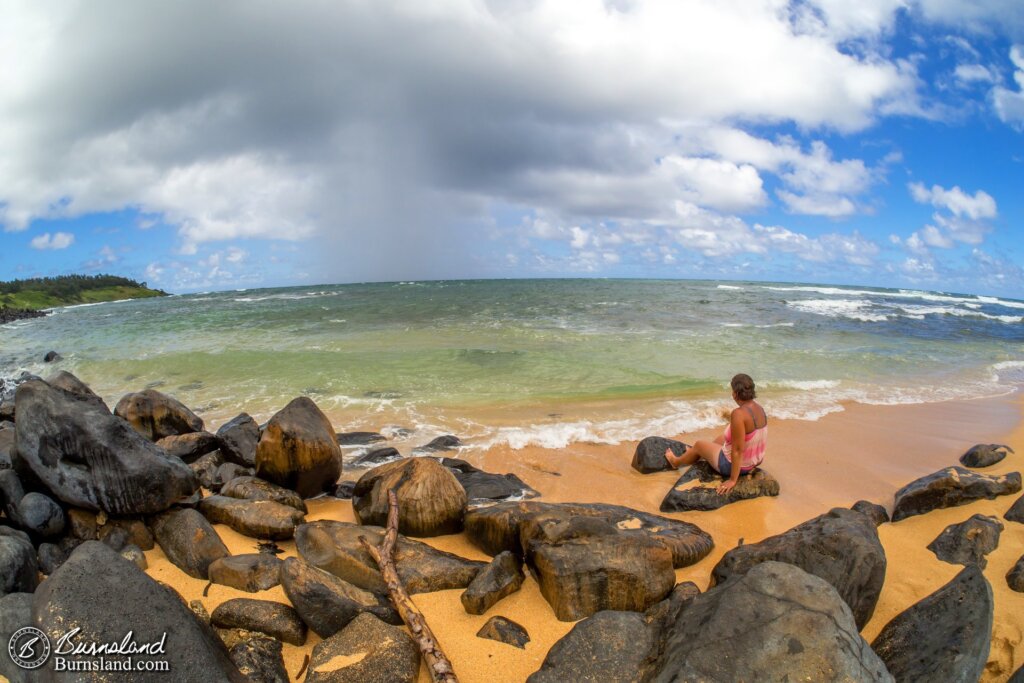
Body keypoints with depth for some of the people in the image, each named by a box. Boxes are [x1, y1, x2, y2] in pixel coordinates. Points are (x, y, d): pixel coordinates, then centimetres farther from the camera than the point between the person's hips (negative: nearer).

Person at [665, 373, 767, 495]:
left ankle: (676, 461, 50)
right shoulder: (759, 409, -6)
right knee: (721, 438, 33)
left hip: (736, 464, -7)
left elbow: (738, 450, -29)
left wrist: (732, 480, -22)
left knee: (699, 444, 19)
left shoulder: (739, 414, -32)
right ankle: (692, 454, 61)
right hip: (755, 460, 7)